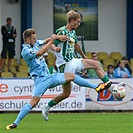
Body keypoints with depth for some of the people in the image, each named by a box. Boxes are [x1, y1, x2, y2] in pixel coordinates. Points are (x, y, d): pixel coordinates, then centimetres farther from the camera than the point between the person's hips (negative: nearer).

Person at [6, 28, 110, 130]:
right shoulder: (25, 51, -16)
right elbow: (40, 53, -29)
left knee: (72, 76, 9)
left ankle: (96, 87, 18)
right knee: (33, 102, -18)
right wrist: (51, 41, -23)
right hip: (40, 79, -8)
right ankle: (15, 123, -12)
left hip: (49, 76, 8)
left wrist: (57, 37, -1)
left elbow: (46, 41, 19)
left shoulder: (35, 43, 9)